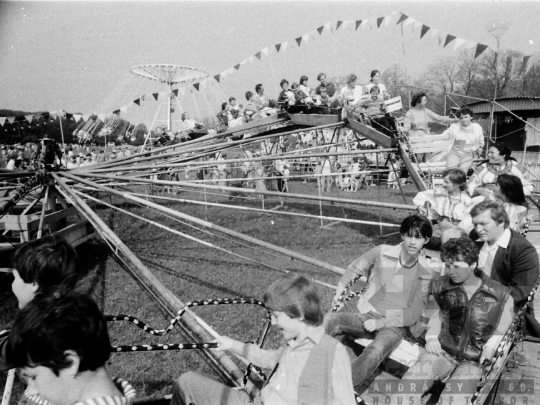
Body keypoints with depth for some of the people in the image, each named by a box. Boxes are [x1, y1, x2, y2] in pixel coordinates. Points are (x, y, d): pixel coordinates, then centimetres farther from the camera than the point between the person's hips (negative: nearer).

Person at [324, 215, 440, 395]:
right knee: (330, 320, -24)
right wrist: (340, 291, 4)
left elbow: (414, 313, -6)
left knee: (376, 351, -36)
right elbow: (355, 269, 14)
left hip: (396, 325, -2)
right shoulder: (382, 253, -3)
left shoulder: (427, 271, -6)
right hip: (367, 316, 3)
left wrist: (381, 322, -14)